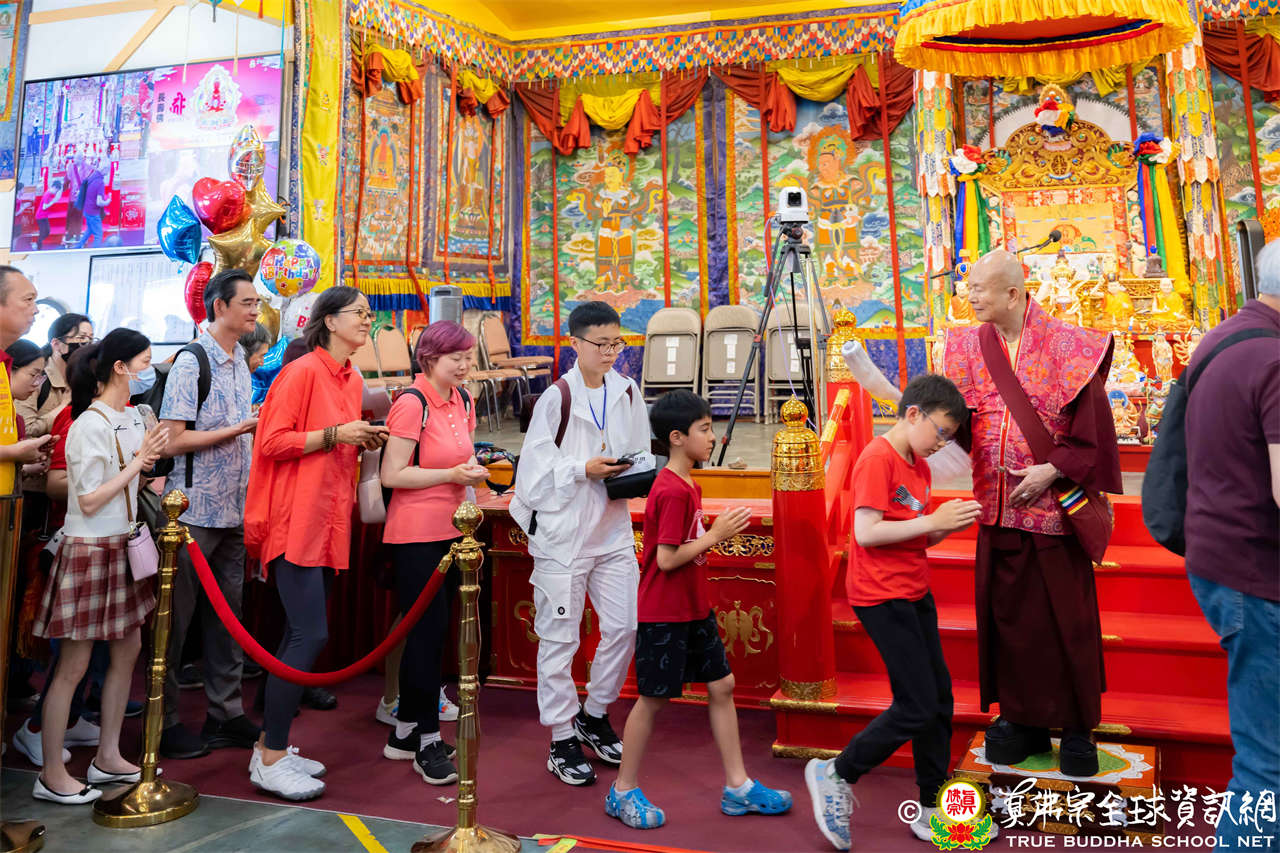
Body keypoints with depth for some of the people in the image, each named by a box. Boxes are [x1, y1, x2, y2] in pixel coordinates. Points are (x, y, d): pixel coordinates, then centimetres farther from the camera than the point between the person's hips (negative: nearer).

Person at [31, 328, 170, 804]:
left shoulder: (130, 418, 9)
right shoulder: (90, 425, -16)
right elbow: (89, 501, -18)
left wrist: (149, 461, -1)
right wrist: (138, 460, -17)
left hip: (121, 546, 9)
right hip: (88, 549, -9)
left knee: (128, 649, 12)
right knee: (73, 665, 0)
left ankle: (108, 757, 25)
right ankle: (52, 775, 14)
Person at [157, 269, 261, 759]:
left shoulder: (242, 365, 12)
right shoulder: (191, 363, -11)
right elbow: (173, 441, -16)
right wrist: (241, 428, -17)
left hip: (235, 512, 7)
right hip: (194, 513, -7)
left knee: (228, 615, 12)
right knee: (176, 618, 4)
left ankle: (226, 714, 22)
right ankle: (166, 723, 16)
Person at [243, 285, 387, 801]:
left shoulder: (352, 380, 15)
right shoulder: (303, 372, -9)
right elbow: (271, 442, -13)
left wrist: (363, 442, 7)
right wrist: (333, 434, -18)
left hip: (329, 521, 8)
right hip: (297, 520, -8)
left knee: (300, 636, 12)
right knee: (310, 635, -10)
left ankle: (271, 746, 23)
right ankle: (270, 762, 3)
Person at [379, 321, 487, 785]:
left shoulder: (462, 400, 9)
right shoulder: (412, 403, -14)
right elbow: (392, 475, -17)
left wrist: (473, 469, 2)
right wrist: (452, 474, -18)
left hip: (450, 530, 8)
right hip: (416, 533, -8)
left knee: (430, 630, 14)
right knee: (429, 630, -2)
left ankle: (404, 731, 28)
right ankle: (427, 740, 12)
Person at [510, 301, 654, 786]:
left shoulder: (627, 393, 6)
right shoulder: (556, 398, -9)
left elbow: (642, 455, 15)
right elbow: (535, 469, -10)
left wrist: (631, 472, -5)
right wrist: (586, 469, -18)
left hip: (612, 529, 5)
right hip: (562, 530, -5)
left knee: (624, 626, 6)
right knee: (559, 638, 4)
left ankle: (594, 715, 30)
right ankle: (562, 741, 19)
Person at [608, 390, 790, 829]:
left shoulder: (688, 485, 10)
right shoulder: (672, 491, -22)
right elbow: (667, 559, -24)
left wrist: (719, 530, 3)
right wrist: (716, 535, -19)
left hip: (694, 610, 10)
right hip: (664, 615, -10)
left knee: (722, 685, 12)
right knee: (653, 697, 3)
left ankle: (737, 786, 24)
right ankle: (623, 792, 21)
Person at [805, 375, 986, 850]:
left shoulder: (919, 466, 13)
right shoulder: (878, 458, -16)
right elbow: (866, 532, -23)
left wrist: (950, 525, -2)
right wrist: (934, 519, -21)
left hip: (915, 592, 9)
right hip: (882, 596, -9)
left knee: (939, 700, 13)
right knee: (917, 708, -5)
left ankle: (931, 812, 26)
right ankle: (835, 775, 14)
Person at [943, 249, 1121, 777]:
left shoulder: (1066, 346, -8)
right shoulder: (970, 347, 5)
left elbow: (1092, 428, -8)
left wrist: (1053, 470, -17)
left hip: (1052, 509, -4)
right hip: (997, 509, 4)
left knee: (1066, 618, 5)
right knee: (1007, 615, 10)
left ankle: (1077, 727, 22)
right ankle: (1023, 719, 25)